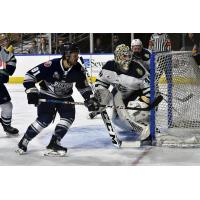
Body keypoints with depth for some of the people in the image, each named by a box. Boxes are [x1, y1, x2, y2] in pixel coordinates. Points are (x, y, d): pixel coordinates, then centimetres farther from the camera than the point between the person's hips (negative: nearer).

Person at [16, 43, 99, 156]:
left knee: (69, 116, -12)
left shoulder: (78, 69, -14)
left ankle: (54, 144, -2)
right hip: (47, 95, -5)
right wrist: (32, 92, -30)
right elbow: (30, 75, -24)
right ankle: (23, 142, -1)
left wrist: (90, 99, -8)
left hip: (65, 97, 5)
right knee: (44, 119, -16)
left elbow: (84, 86, 1)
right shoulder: (51, 65, -29)